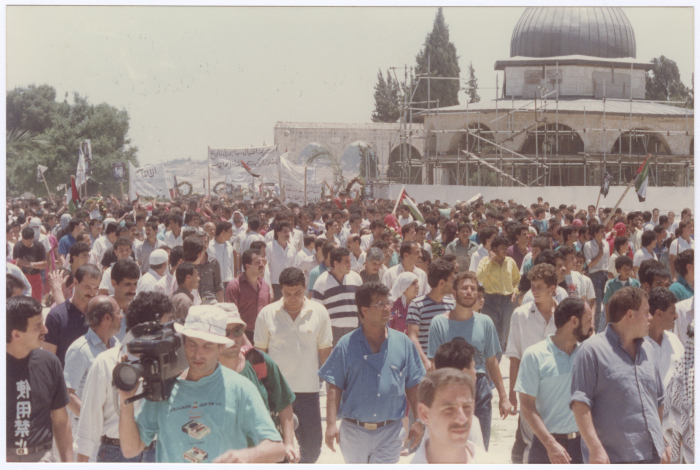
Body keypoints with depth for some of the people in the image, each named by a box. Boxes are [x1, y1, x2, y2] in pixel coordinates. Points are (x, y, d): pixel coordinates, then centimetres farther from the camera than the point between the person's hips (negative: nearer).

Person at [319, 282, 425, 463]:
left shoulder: (403, 343, 2)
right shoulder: (347, 345, -3)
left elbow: (413, 386, 6)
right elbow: (335, 387, -4)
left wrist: (418, 421, 3)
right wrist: (331, 424, -11)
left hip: (390, 432, 0)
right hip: (354, 431, 0)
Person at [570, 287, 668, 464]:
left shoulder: (647, 349, 16)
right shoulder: (592, 350, -7)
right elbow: (580, 402, -13)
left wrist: (662, 444, 20)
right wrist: (595, 448, -19)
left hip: (651, 456, 7)